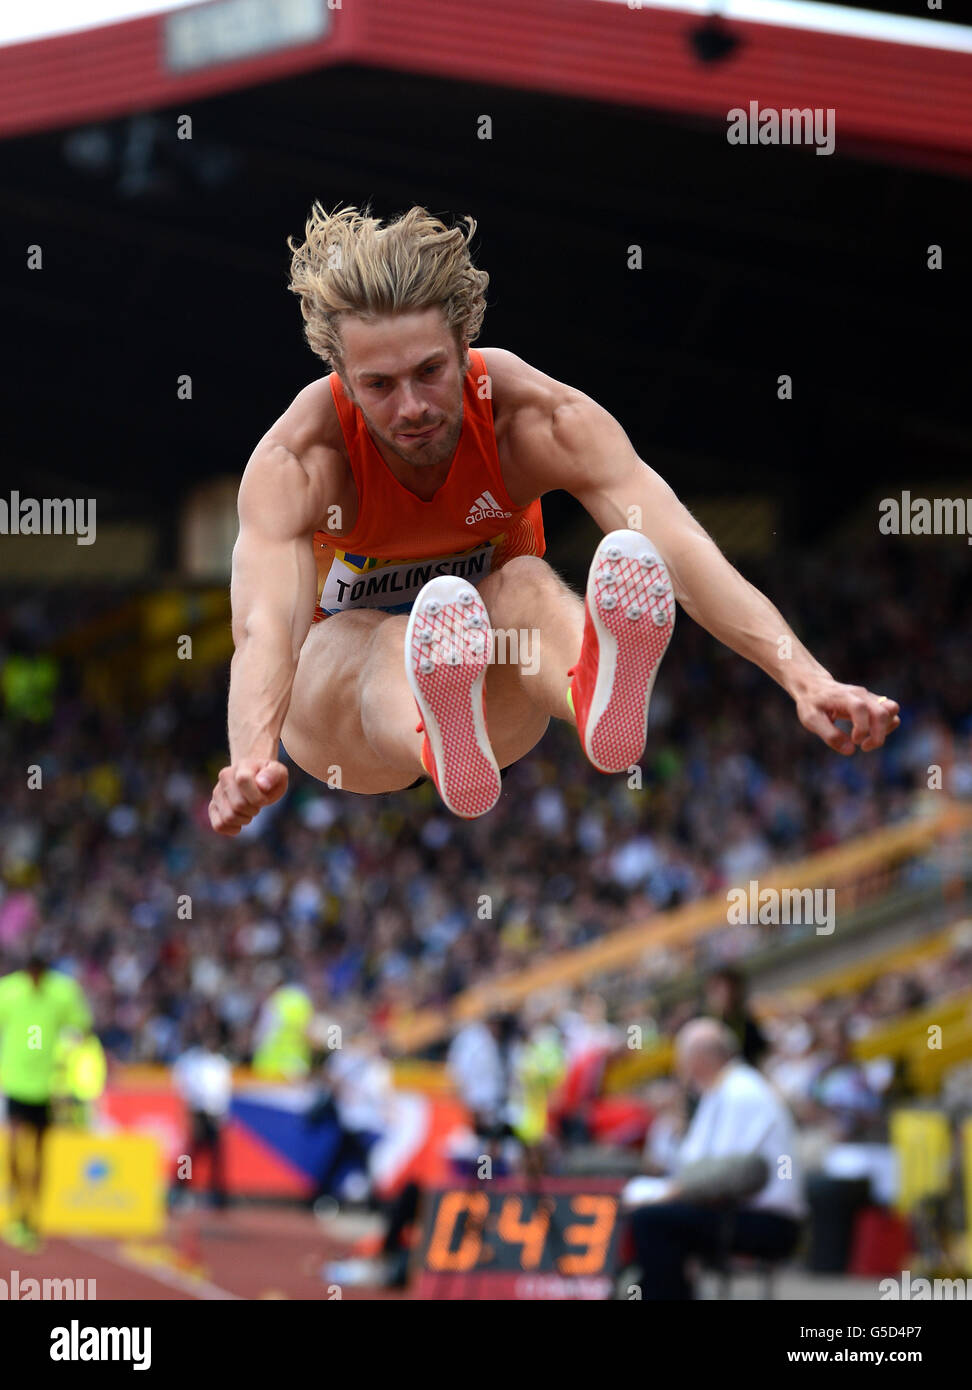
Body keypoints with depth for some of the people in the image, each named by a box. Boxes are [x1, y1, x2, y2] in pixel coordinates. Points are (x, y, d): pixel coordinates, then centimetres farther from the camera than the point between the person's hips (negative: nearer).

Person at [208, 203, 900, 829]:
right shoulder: (294, 461, -26)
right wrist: (252, 757, -65)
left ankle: (597, 698, -71)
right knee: (394, 642, -38)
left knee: (526, 584, -34)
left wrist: (805, 677, -49)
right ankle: (442, 747, -76)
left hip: (497, 706, 2)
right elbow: (265, 624, -43)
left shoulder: (540, 418, -22)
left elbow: (681, 548, -34)